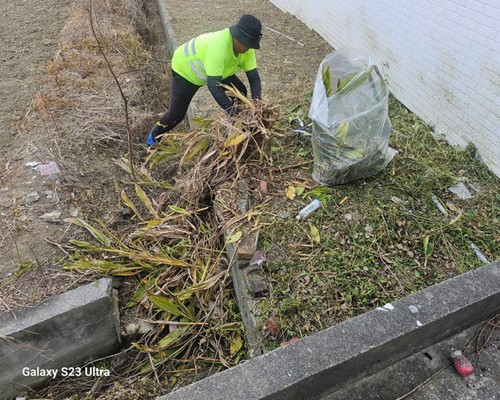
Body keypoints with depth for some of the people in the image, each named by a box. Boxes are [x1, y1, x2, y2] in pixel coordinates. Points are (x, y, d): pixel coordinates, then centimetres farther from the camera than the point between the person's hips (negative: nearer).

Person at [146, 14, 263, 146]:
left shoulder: (246, 48, -21)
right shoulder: (218, 46, -44)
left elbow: (254, 77, -21)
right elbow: (214, 85, -47)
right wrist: (231, 110, -50)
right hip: (184, 69, -7)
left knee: (240, 92, -4)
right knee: (176, 113, -6)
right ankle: (154, 136, 22)